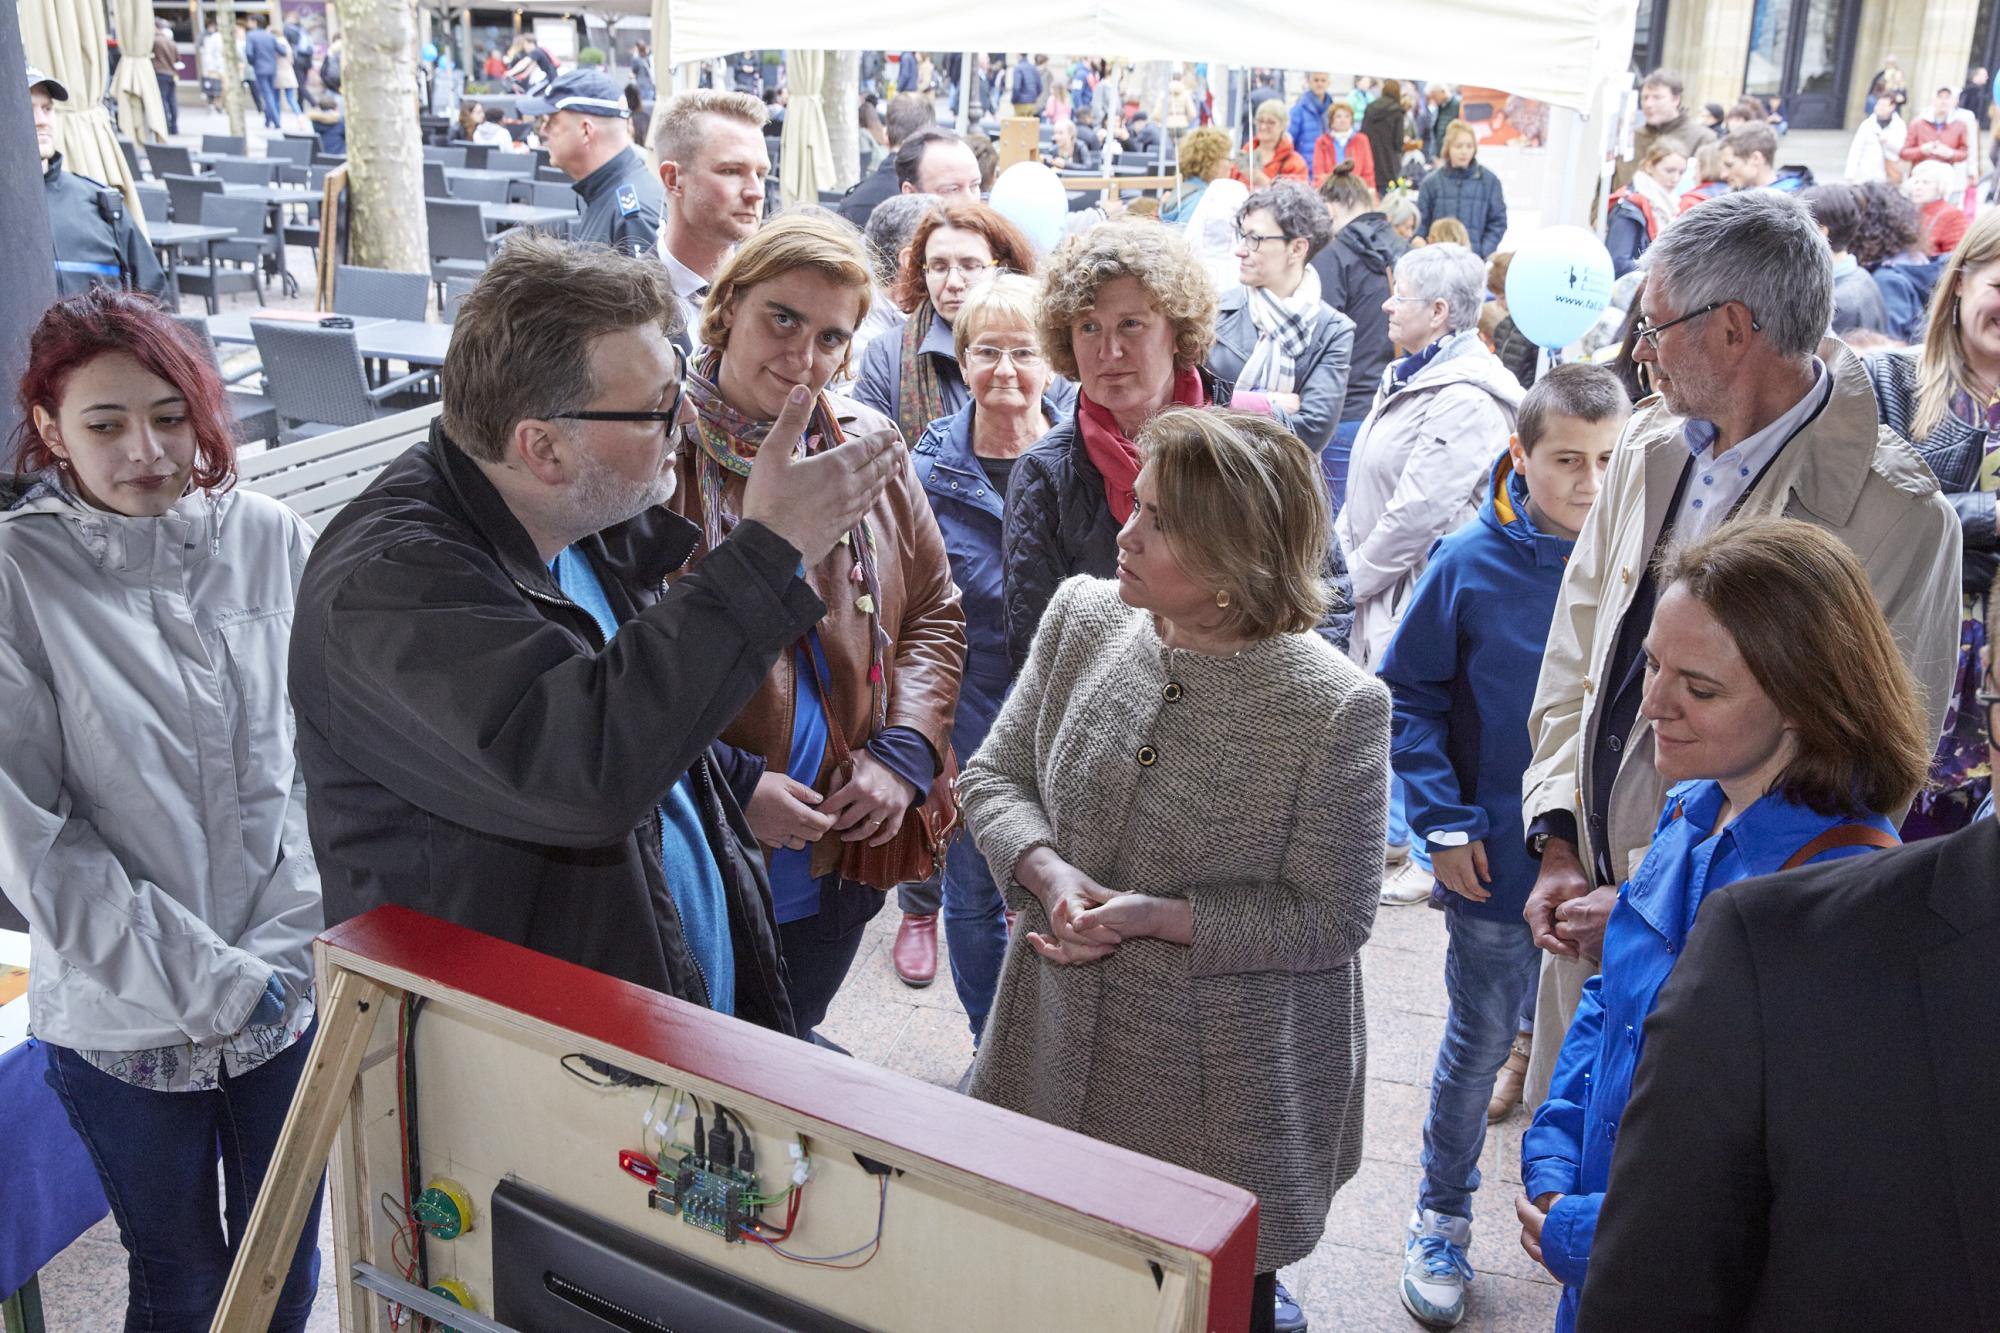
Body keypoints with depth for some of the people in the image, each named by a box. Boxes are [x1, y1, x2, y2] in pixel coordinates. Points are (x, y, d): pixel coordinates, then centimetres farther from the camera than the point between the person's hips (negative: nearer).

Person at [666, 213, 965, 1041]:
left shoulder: (867, 446, 3)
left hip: (841, 857, 5)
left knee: (790, 1046, 24)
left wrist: (905, 751, -4)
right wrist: (732, 787, -19)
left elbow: (935, 609, 10)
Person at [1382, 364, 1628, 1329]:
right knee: (1480, 1043, 12)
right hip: (1496, 858, -1)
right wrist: (1444, 823, -10)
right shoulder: (1472, 562, -11)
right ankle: (1440, 1221, 32)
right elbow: (1407, 696, -4)